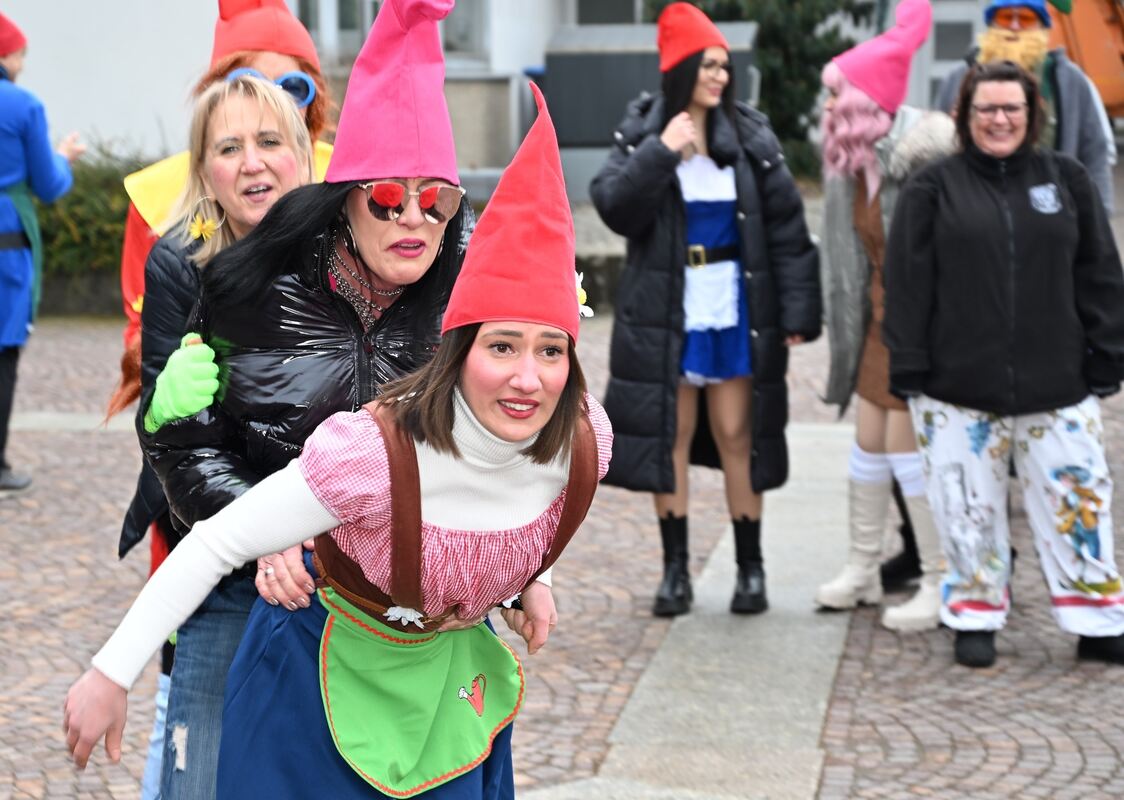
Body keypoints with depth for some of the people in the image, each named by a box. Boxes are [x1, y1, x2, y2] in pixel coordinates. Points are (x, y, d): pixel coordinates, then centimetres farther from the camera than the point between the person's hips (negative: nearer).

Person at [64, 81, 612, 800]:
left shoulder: (586, 442, -22)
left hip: (450, 665, 5)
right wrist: (112, 675, -25)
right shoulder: (374, 452, -38)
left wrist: (525, 576, 2)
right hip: (331, 662, -5)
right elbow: (214, 544, -29)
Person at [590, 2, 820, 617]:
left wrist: (797, 312, -6)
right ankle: (675, 570, 15)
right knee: (670, 438, 6)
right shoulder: (641, 134, 1)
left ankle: (751, 569, 12)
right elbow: (613, 206, -12)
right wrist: (660, 152, -21)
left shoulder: (750, 138, 0)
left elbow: (786, 227, -1)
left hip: (736, 312, 0)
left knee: (736, 438, 2)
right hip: (664, 314, 0)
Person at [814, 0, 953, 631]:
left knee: (908, 447, -5)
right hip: (882, 315, 8)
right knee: (869, 438, 13)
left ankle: (943, 585, 5)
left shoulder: (922, 143, -20)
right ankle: (863, 570, 25)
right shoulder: (854, 157, 5)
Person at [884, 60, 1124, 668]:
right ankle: (975, 619, 20)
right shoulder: (934, 187, 3)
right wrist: (909, 369, -5)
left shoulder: (1065, 179, 8)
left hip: (1057, 387, 1)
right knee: (969, 508, 5)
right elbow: (907, 284, 0)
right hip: (957, 386, -1)